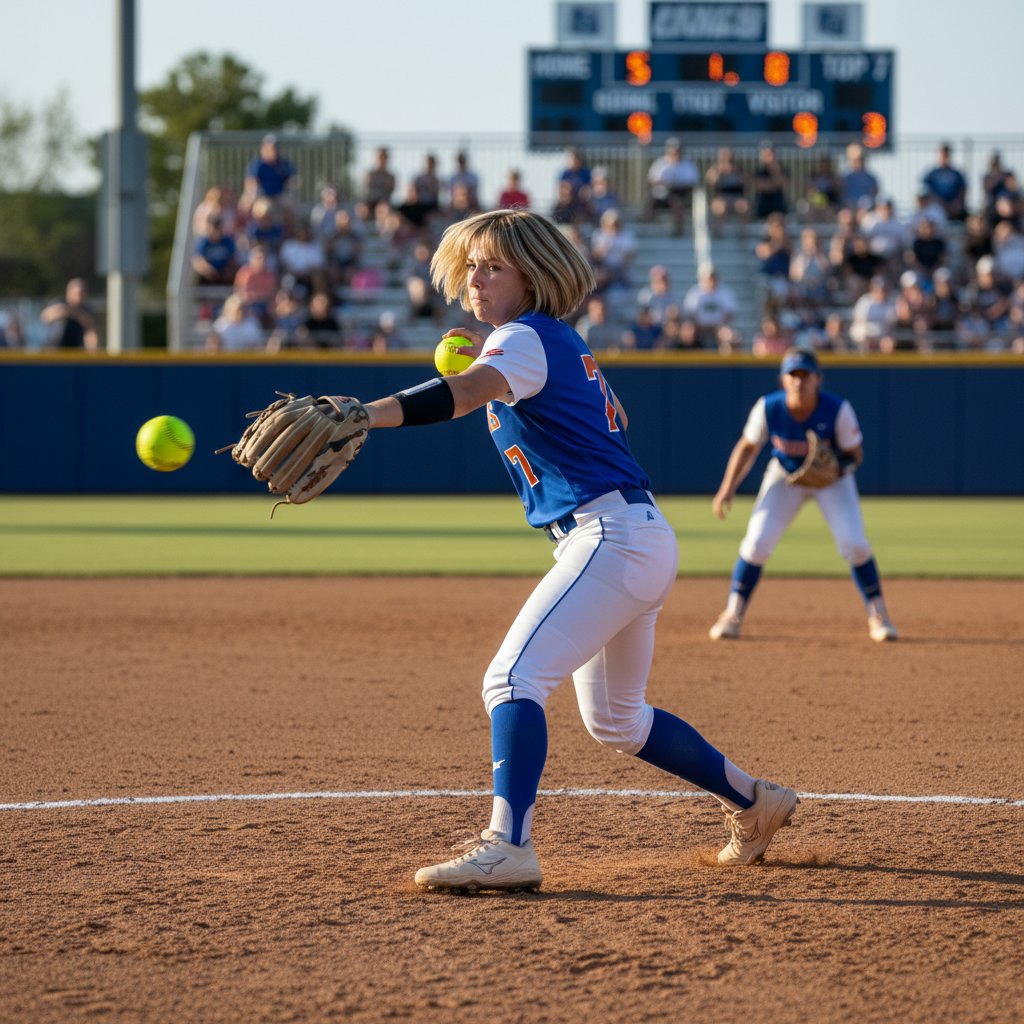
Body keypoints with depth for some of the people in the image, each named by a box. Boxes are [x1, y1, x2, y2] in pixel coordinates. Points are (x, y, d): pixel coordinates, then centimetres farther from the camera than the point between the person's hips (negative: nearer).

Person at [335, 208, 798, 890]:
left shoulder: (527, 338, -11)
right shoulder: (564, 343, 16)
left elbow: (465, 393, -32)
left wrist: (365, 415, -49)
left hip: (614, 538, -10)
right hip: (641, 541, 10)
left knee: (513, 677, -22)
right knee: (615, 721, 23)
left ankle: (507, 846, -35)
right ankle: (754, 803, 36)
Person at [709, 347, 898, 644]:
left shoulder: (838, 410, -29)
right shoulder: (768, 408, -25)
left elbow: (855, 454, -15)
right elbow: (747, 448, -9)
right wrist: (727, 490, -15)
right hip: (785, 475, 1)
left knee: (854, 543, -15)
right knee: (758, 541, -12)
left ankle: (878, 616, 4)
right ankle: (733, 614, 4)